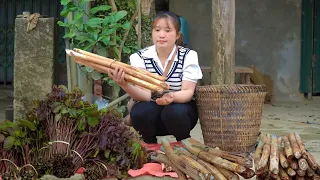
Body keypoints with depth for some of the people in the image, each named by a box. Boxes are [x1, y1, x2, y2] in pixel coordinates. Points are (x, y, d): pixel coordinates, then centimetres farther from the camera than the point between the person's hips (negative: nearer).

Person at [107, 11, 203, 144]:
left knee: (174, 112, -34)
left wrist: (172, 97, -42)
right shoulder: (140, 57, -9)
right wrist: (125, 86, -41)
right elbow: (144, 94, -19)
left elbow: (188, 92, -18)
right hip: (150, 113, 1)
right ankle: (150, 145, -1)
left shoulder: (189, 56, -10)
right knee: (140, 112, -31)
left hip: (180, 109, -1)